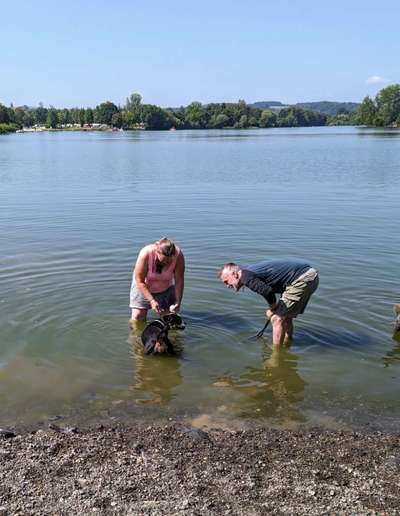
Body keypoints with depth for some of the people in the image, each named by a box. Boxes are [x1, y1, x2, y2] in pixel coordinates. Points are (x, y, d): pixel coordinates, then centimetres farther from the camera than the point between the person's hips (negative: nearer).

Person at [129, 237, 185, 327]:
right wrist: (151, 301, -34)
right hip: (143, 287, -2)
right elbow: (139, 281, -27)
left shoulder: (178, 255, -28)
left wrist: (177, 302, -28)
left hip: (165, 289, 2)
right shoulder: (146, 253, -33)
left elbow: (179, 281, -20)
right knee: (137, 317, -10)